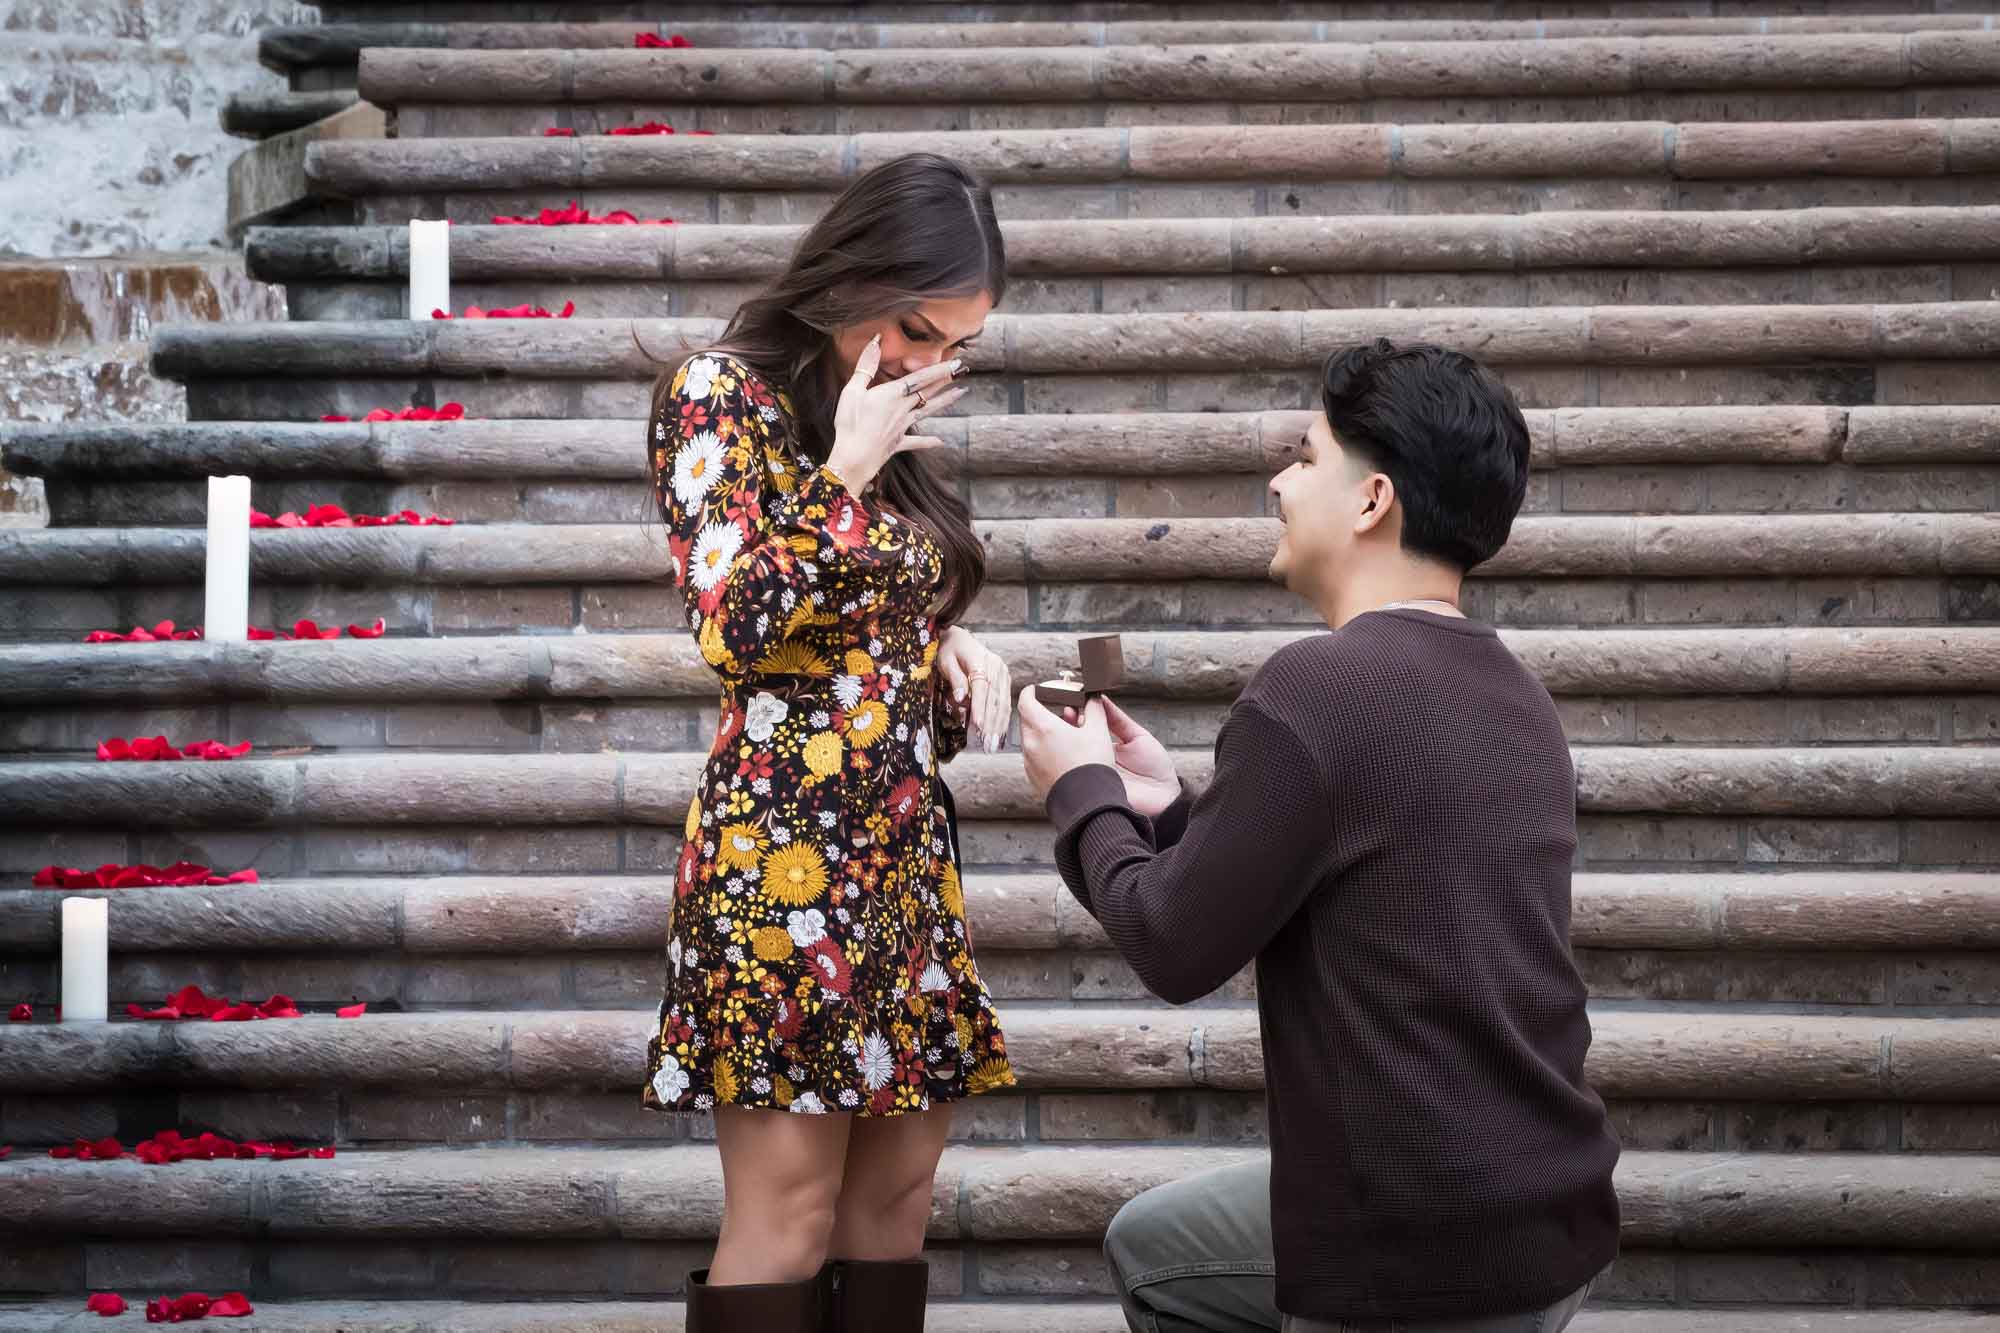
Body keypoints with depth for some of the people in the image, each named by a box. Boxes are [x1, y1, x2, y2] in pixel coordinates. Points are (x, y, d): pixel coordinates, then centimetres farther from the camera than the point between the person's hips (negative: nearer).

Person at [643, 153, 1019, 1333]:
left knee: (894, 1199, 8)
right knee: (788, 1213, -6)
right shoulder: (722, 396, -7)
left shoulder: (887, 435, 15)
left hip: (906, 845, 8)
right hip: (787, 844, -8)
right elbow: (739, 626, -18)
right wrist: (847, 472, -13)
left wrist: (950, 645, 5)